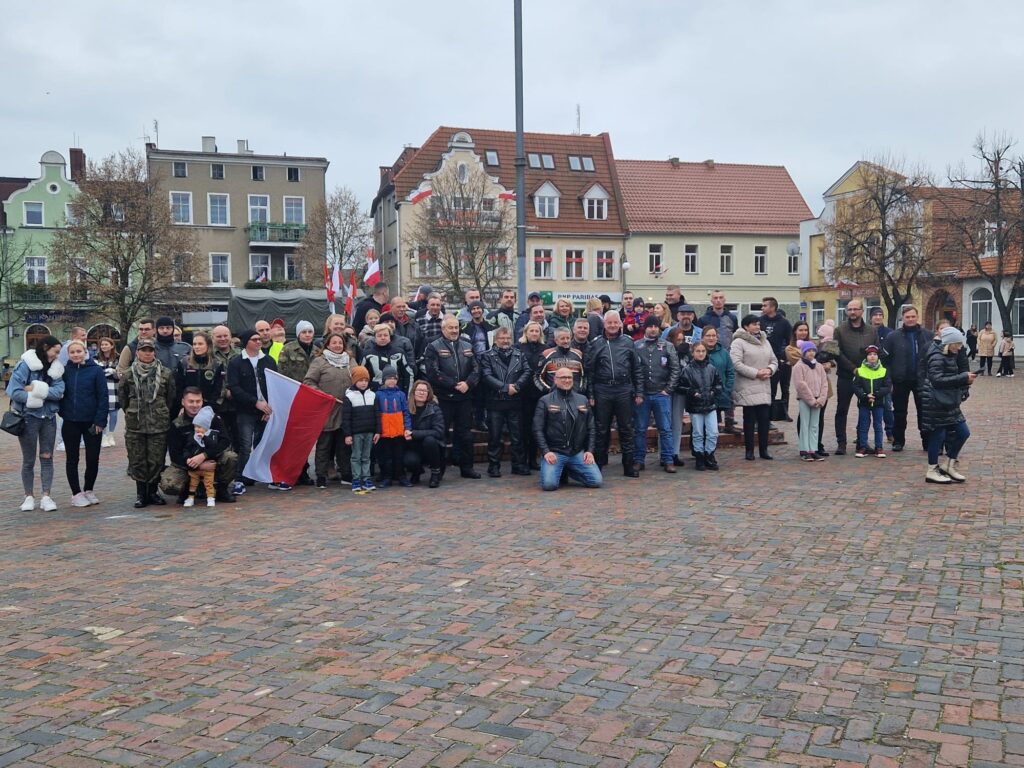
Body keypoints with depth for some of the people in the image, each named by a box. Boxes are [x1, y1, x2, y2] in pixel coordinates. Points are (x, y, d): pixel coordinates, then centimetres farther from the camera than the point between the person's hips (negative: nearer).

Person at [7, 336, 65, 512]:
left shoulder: (55, 368, 5)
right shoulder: (25, 365, -9)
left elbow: (59, 391, -9)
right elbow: (14, 391, -16)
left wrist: (37, 389, -20)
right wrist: (40, 395, -15)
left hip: (48, 418, 4)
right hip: (28, 417, -4)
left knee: (47, 457, 4)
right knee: (29, 460, 5)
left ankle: (46, 496, 7)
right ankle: (29, 497, 15)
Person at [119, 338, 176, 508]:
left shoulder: (166, 374, 2)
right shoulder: (129, 374, 3)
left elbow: (171, 397, 7)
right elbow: (122, 397, 11)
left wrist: (164, 414, 6)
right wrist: (131, 412, 9)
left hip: (159, 424, 0)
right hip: (135, 425, 1)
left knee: (157, 460, 2)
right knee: (137, 460, 3)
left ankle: (153, 491, 17)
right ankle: (141, 493, 13)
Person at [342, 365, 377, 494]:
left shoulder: (372, 395, 7)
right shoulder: (349, 396, -5)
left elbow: (376, 415, 10)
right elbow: (345, 417, -7)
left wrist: (377, 431, 5)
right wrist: (347, 434, -11)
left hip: (369, 432, 4)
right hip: (356, 433, -4)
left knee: (366, 457, 10)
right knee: (356, 457, 2)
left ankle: (366, 479, 15)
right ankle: (356, 481, 7)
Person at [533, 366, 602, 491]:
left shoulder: (583, 400, 13)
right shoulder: (545, 401, 3)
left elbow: (591, 428, 14)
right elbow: (537, 429, -2)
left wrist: (589, 450, 2)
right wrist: (546, 451, -13)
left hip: (578, 453, 3)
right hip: (554, 452, -3)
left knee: (597, 481, -11)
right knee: (549, 484, -25)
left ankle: (569, 471, 15)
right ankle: (559, 471, 11)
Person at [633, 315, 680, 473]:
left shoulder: (667, 346, 4)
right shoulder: (636, 346, 1)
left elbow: (675, 369, 3)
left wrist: (668, 389, -4)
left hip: (662, 394, 0)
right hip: (641, 394, 0)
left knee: (666, 429, 2)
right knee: (640, 429, 6)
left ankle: (668, 460, 8)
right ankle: (639, 460, 13)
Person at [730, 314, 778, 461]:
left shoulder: (765, 341, 16)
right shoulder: (738, 342, -7)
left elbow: (774, 360, 18)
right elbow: (736, 363, -17)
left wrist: (769, 369, -5)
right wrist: (756, 373, -18)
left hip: (764, 388, 6)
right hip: (748, 388, -6)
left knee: (764, 419, 4)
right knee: (749, 420, 0)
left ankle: (763, 449, 13)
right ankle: (749, 450, 8)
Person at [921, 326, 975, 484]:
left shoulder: (949, 356, 15)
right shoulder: (937, 357, -15)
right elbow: (937, 380, -25)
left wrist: (965, 378, 2)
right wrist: (963, 378, -24)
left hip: (949, 403, 9)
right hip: (936, 404, -9)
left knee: (963, 433, 9)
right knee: (938, 435, -2)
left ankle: (948, 465, 22)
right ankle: (932, 471, 9)